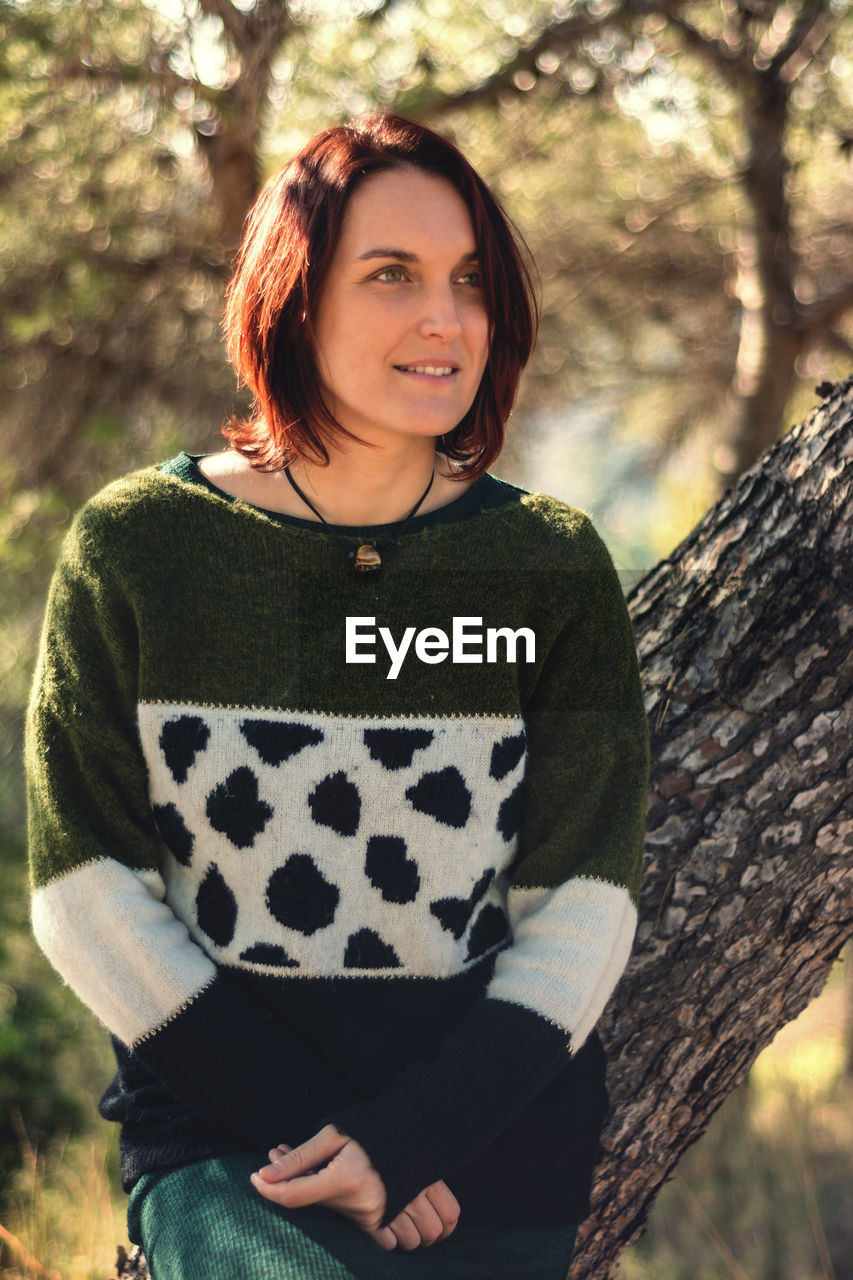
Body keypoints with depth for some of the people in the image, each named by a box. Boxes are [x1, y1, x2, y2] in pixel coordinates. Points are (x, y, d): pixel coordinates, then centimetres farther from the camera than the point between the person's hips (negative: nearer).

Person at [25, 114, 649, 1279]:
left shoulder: (553, 568, 3)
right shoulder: (135, 549, 1)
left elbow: (585, 906, 0)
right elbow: (86, 892, -1)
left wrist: (416, 1133, -13)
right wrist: (307, 1132, -10)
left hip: (493, 1130, 1)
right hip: (222, 1121, -1)